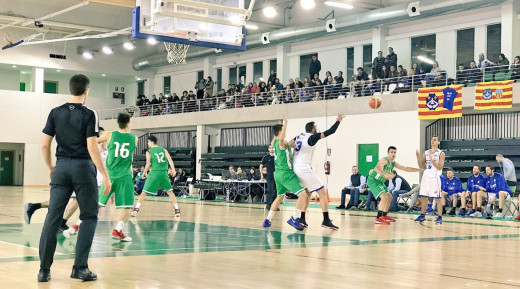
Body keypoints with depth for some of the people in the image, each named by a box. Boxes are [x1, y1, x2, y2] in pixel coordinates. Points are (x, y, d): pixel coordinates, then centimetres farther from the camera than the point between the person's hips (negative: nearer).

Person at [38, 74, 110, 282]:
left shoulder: (55, 113, 5)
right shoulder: (89, 115, -7)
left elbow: (44, 144, 5)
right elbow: (92, 148, -14)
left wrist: (50, 167, 20)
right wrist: (105, 175, -10)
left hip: (61, 167, 4)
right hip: (83, 167, -4)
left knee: (53, 217, 4)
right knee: (89, 217, 8)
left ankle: (44, 269, 3)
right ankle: (80, 267, 3)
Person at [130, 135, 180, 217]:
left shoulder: (149, 152, 3)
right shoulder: (164, 150, 12)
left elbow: (148, 165, -3)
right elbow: (170, 160, -2)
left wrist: (144, 173, 11)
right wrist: (173, 169, -9)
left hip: (154, 173, -3)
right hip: (164, 173, 3)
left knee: (144, 192, 3)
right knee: (170, 191, 15)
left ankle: (136, 209, -6)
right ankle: (177, 210, 10)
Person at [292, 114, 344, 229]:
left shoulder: (300, 135, 12)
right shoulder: (312, 137, -9)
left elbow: (289, 144, 3)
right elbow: (330, 131, -9)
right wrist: (338, 121, 2)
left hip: (296, 169, 9)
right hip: (305, 169, -8)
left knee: (307, 193, 21)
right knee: (322, 192, -3)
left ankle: (302, 219, 16)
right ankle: (326, 220, -9)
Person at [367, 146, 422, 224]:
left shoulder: (393, 163, 6)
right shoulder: (384, 160, -22)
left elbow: (406, 168, 15)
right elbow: (376, 168, -42)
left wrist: (419, 170, 11)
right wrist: (386, 174, -58)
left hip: (380, 182, 10)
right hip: (373, 180, -10)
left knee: (389, 197, 19)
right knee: (384, 197, -22)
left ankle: (384, 216, 32)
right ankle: (378, 218, -21)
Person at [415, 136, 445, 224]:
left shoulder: (441, 154, -3)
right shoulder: (426, 153, 12)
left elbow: (440, 167, -12)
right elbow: (421, 166, 10)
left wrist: (432, 160, -24)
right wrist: (418, 157, -6)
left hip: (435, 178, -5)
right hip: (426, 177, 5)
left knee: (437, 198, -5)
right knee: (423, 197, 8)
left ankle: (440, 217, -1)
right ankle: (422, 216, 18)